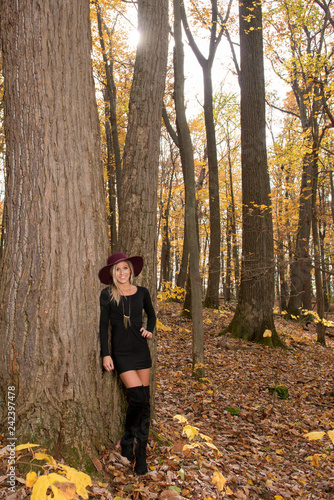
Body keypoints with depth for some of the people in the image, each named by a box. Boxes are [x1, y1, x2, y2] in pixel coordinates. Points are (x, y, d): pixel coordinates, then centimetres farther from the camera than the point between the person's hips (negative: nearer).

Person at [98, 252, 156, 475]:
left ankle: (141, 453, 17)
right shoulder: (107, 295, -4)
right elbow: (103, 325, -3)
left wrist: (150, 330, -1)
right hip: (121, 352, -3)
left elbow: (152, 315, 19)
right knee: (138, 397, -13)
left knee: (145, 401, 4)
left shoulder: (142, 293, 3)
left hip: (141, 349, 3)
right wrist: (105, 354, -7)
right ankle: (127, 440, 13)